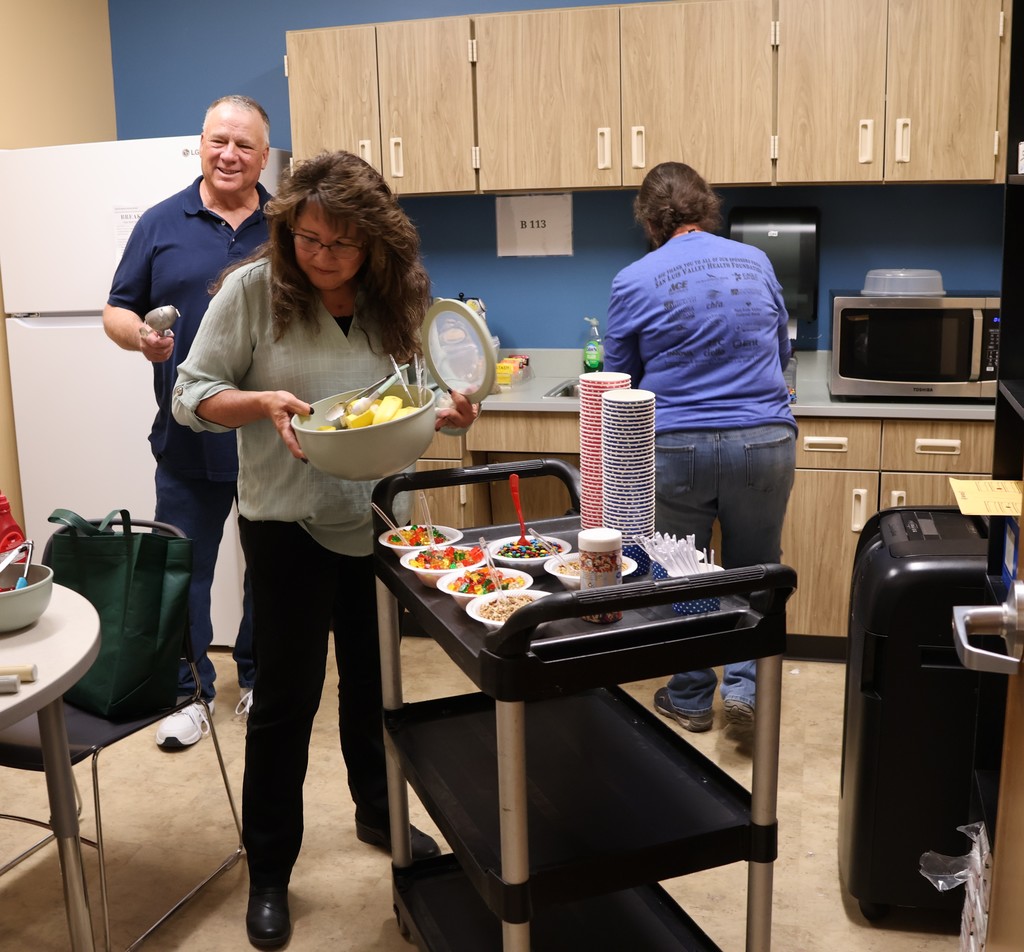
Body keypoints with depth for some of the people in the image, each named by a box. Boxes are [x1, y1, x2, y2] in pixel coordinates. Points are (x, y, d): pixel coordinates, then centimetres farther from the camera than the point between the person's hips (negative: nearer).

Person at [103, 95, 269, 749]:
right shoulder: (162, 224, 4)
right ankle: (191, 692, 24)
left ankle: (258, 678, 32)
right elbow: (117, 311, 5)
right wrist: (139, 335, -17)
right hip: (188, 440, 0)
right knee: (182, 572, 7)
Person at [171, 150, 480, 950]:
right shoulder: (254, 290, -12)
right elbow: (192, 395, -9)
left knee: (373, 681, 19)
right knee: (287, 696, 4)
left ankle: (377, 810, 43)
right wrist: (262, 403, -27)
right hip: (289, 525, -4)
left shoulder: (396, 298, -1)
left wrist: (446, 411, -13)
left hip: (377, 522, 4)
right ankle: (269, 870, 23)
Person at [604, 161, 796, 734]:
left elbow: (619, 381, 7)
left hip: (676, 448, -2)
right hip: (765, 443, 2)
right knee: (754, 570, 19)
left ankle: (692, 699, 25)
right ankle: (745, 686, 13)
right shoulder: (756, 263, 5)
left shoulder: (635, 281, -3)